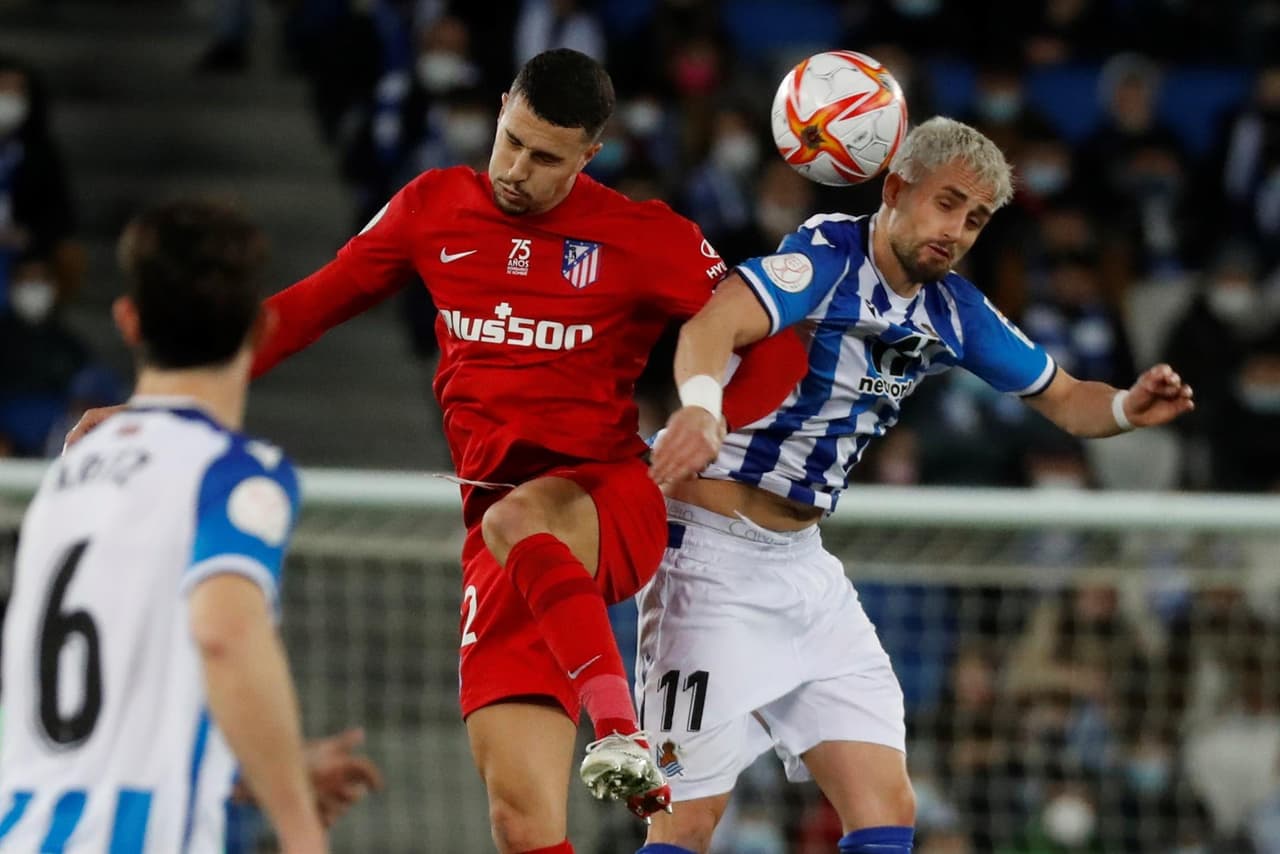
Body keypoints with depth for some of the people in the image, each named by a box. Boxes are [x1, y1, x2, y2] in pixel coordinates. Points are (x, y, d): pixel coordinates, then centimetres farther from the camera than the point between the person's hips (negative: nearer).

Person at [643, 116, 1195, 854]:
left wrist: (1127, 409, -7)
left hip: (803, 566, 8)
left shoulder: (952, 310, 6)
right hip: (712, 550, -8)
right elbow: (715, 324, -34)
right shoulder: (831, 254, -16)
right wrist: (701, 405, -55)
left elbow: (1062, 399, 16)